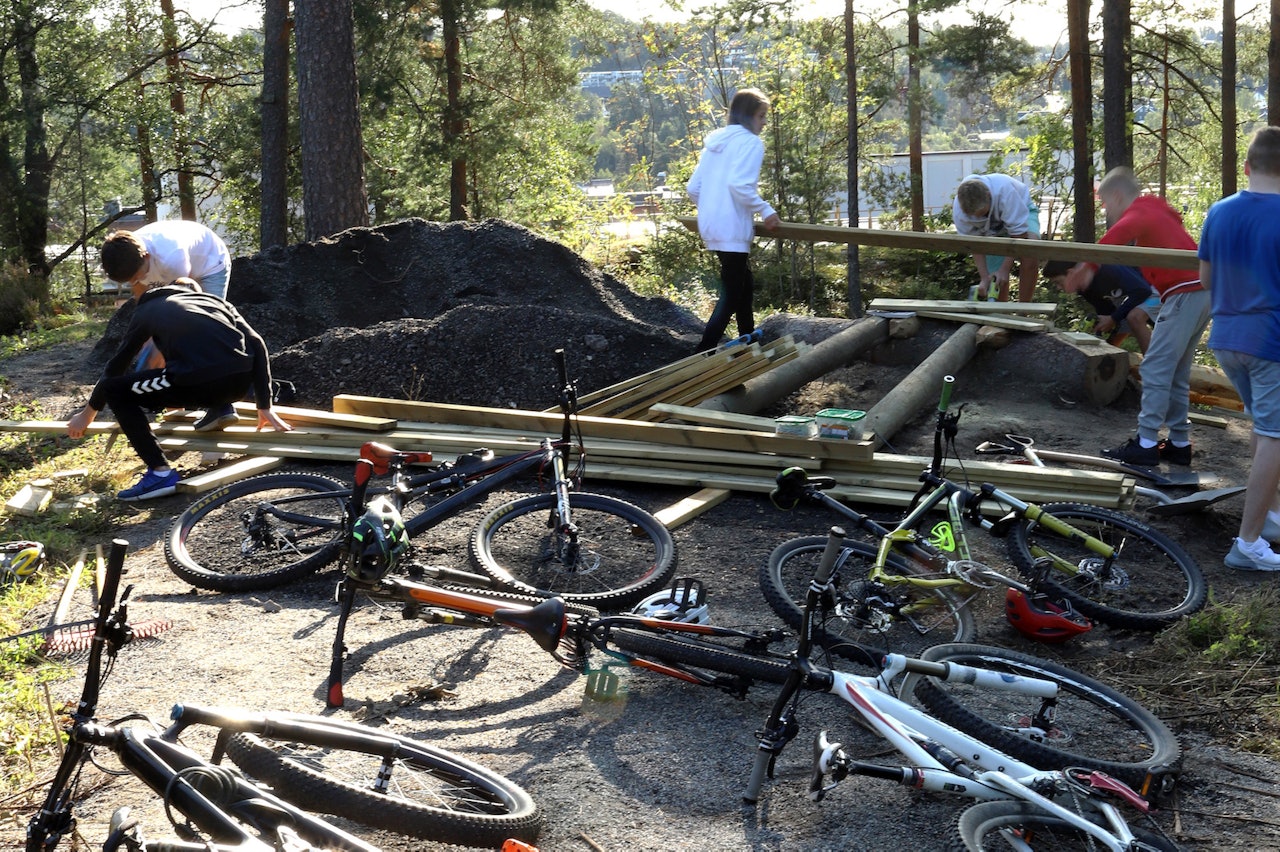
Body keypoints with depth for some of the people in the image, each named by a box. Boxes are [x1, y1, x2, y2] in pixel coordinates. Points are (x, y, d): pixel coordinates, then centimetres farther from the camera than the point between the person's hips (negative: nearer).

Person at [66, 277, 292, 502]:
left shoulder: (147, 310, 25)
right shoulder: (214, 300, 32)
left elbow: (116, 367, 31)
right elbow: (257, 346, 20)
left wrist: (88, 413, 44)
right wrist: (265, 407, 22)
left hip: (197, 382, -5)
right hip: (239, 383, 5)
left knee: (114, 389, 15)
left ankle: (161, 473, 5)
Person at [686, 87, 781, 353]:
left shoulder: (714, 142, 15)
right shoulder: (750, 142, -10)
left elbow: (693, 188, 13)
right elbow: (739, 184, -24)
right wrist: (766, 211, -15)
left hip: (710, 226, 9)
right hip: (732, 229, -9)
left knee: (744, 285, 22)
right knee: (731, 296, -6)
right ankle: (703, 358, -12)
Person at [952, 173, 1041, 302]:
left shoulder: (1005, 191, -41)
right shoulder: (959, 211, -30)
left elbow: (1018, 233, -35)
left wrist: (1004, 269, -35)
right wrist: (985, 277, -25)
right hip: (993, 231, 3)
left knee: (1030, 256, -32)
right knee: (995, 279, -9)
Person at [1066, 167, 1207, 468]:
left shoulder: (1138, 214, -5)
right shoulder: (1156, 212, 25)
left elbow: (1117, 235, -28)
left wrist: (1089, 266, -37)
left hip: (1184, 294, -10)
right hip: (1201, 292, 10)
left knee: (1155, 369, -8)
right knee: (1177, 373, 14)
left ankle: (1146, 445, -8)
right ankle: (1179, 443, 17)